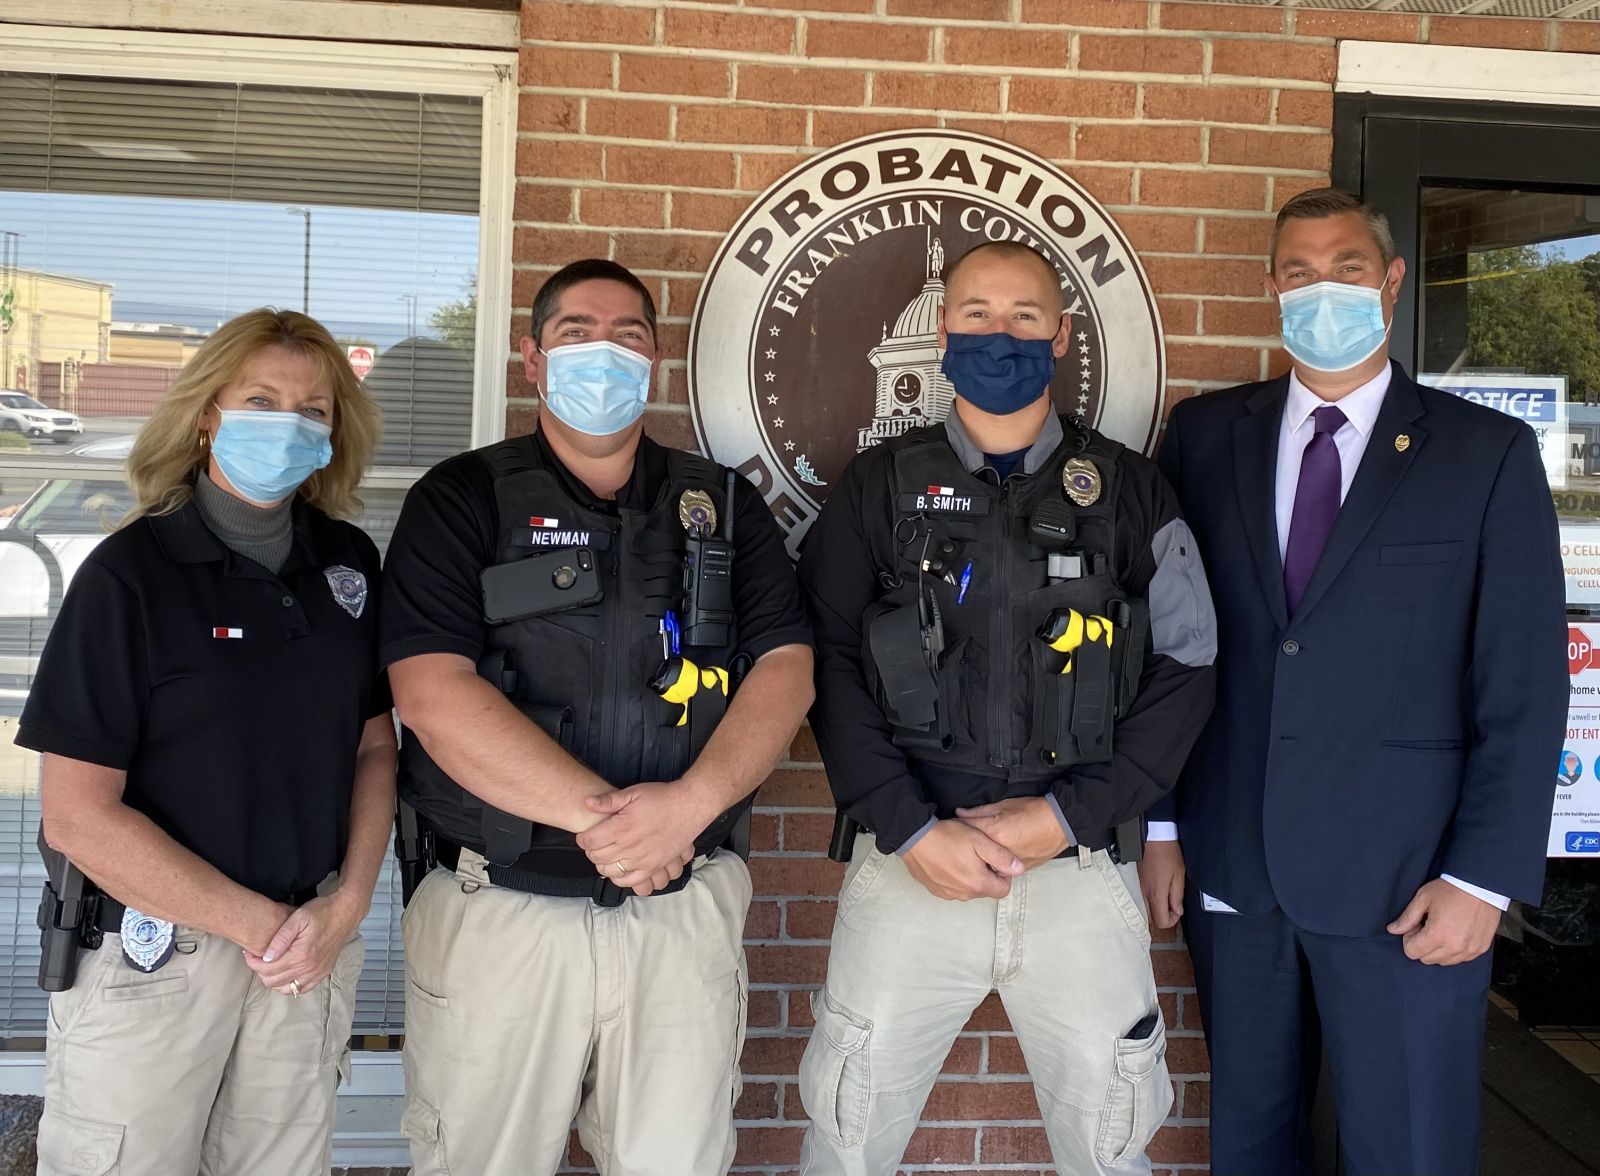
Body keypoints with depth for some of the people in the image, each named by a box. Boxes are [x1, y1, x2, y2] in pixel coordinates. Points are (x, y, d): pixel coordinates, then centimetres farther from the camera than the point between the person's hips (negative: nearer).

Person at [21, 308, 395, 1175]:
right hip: (151, 957, -4)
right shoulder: (131, 575, -12)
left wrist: (347, 905, -7)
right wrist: (257, 923, -13)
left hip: (314, 943, 4)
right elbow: (76, 816, -15)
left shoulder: (348, 563, 1)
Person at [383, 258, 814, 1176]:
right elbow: (433, 691, -12)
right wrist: (600, 815, -19)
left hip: (685, 907, 2)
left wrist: (689, 803, -18)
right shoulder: (462, 500, 1)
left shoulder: (725, 506, 10)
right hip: (499, 910, -1)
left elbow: (786, 669, 0)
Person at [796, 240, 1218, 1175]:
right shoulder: (881, 486, 6)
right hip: (909, 865, 0)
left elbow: (1185, 669, 3)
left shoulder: (1129, 491, 6)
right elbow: (828, 661, 0)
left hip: (1082, 868, 1)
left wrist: (1069, 817, -7)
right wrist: (909, 828, -10)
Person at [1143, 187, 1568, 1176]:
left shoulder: (1489, 454, 0)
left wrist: (1485, 877, -8)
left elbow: (1526, 684, -3)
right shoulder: (1204, 435, 6)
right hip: (1231, 869, 3)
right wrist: (1157, 822, 4)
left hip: (1403, 882, -2)